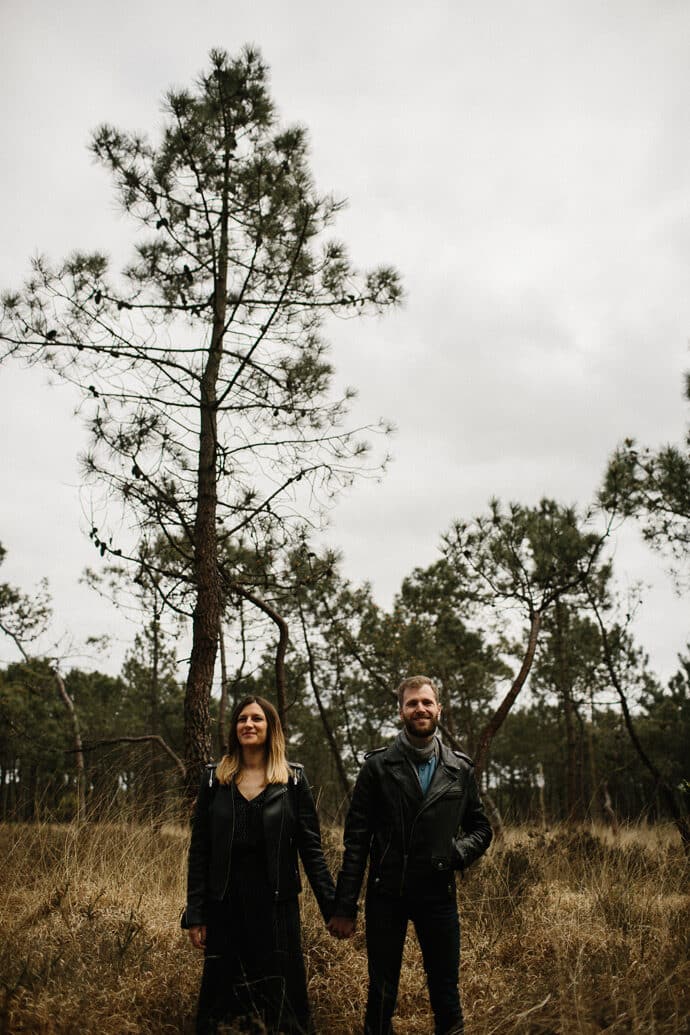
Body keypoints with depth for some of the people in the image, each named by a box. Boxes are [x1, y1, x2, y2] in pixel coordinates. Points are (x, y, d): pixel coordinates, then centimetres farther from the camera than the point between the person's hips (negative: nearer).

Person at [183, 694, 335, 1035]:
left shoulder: (293, 780, -1)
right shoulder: (214, 779, 3)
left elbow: (311, 849, -1)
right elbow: (199, 851, 4)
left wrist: (333, 907, -6)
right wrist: (195, 915, 0)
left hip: (276, 903, -1)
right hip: (225, 904, 2)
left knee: (281, 994, 5)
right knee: (221, 993, 10)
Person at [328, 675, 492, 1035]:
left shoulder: (459, 769, 6)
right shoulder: (378, 766, -2)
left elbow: (481, 829, 15)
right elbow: (356, 839, -3)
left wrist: (457, 853, -7)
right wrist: (345, 907, -6)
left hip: (439, 895, 2)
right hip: (386, 896, -2)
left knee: (446, 992, 10)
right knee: (381, 994, 8)